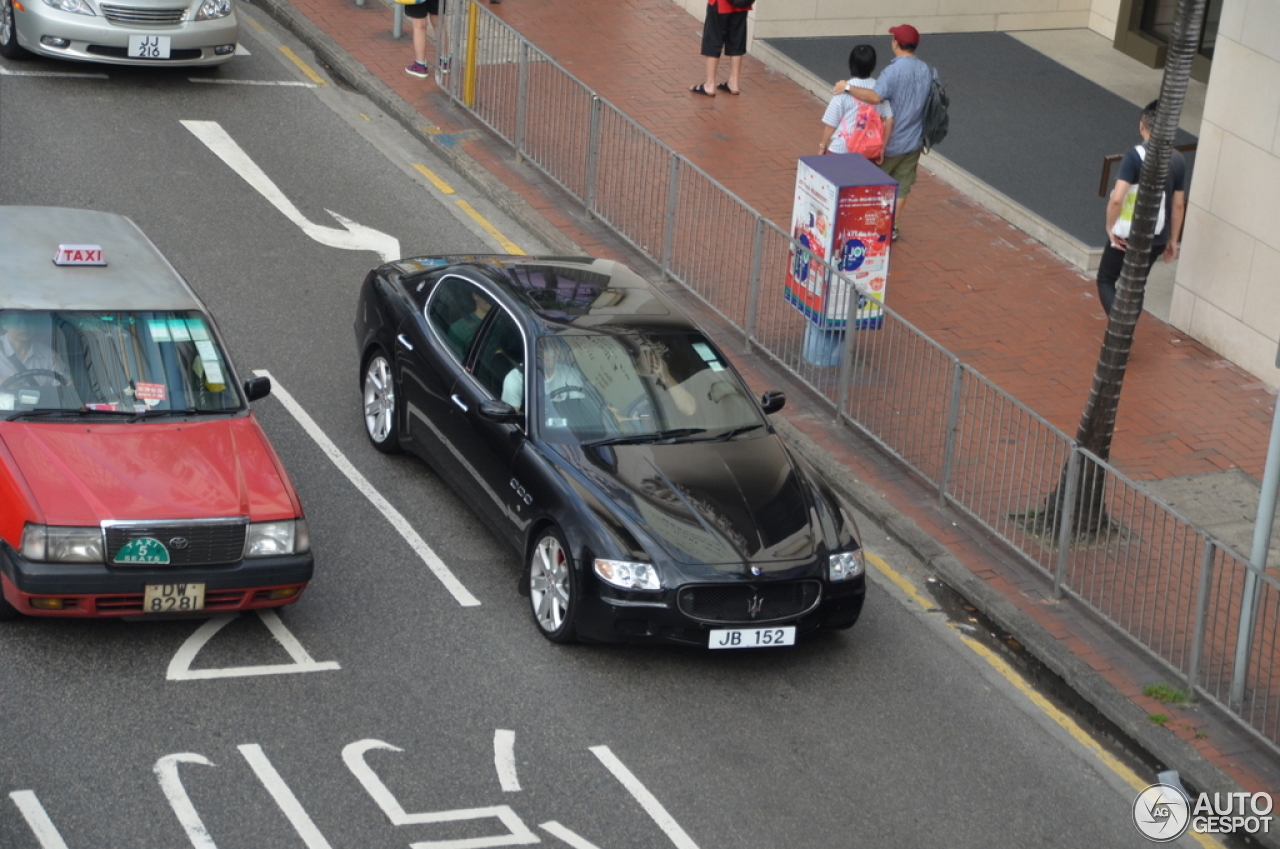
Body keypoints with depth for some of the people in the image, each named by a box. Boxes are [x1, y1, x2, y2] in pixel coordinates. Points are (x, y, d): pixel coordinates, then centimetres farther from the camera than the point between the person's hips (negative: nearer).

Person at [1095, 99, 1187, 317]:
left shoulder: (1135, 155, -18)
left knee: (1106, 280, 11)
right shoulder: (1178, 160, -1)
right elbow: (1179, 205, 5)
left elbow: (1117, 199, -25)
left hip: (1128, 235, -5)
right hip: (1158, 238, 5)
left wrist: (1110, 226, -9)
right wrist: (1173, 241, 15)